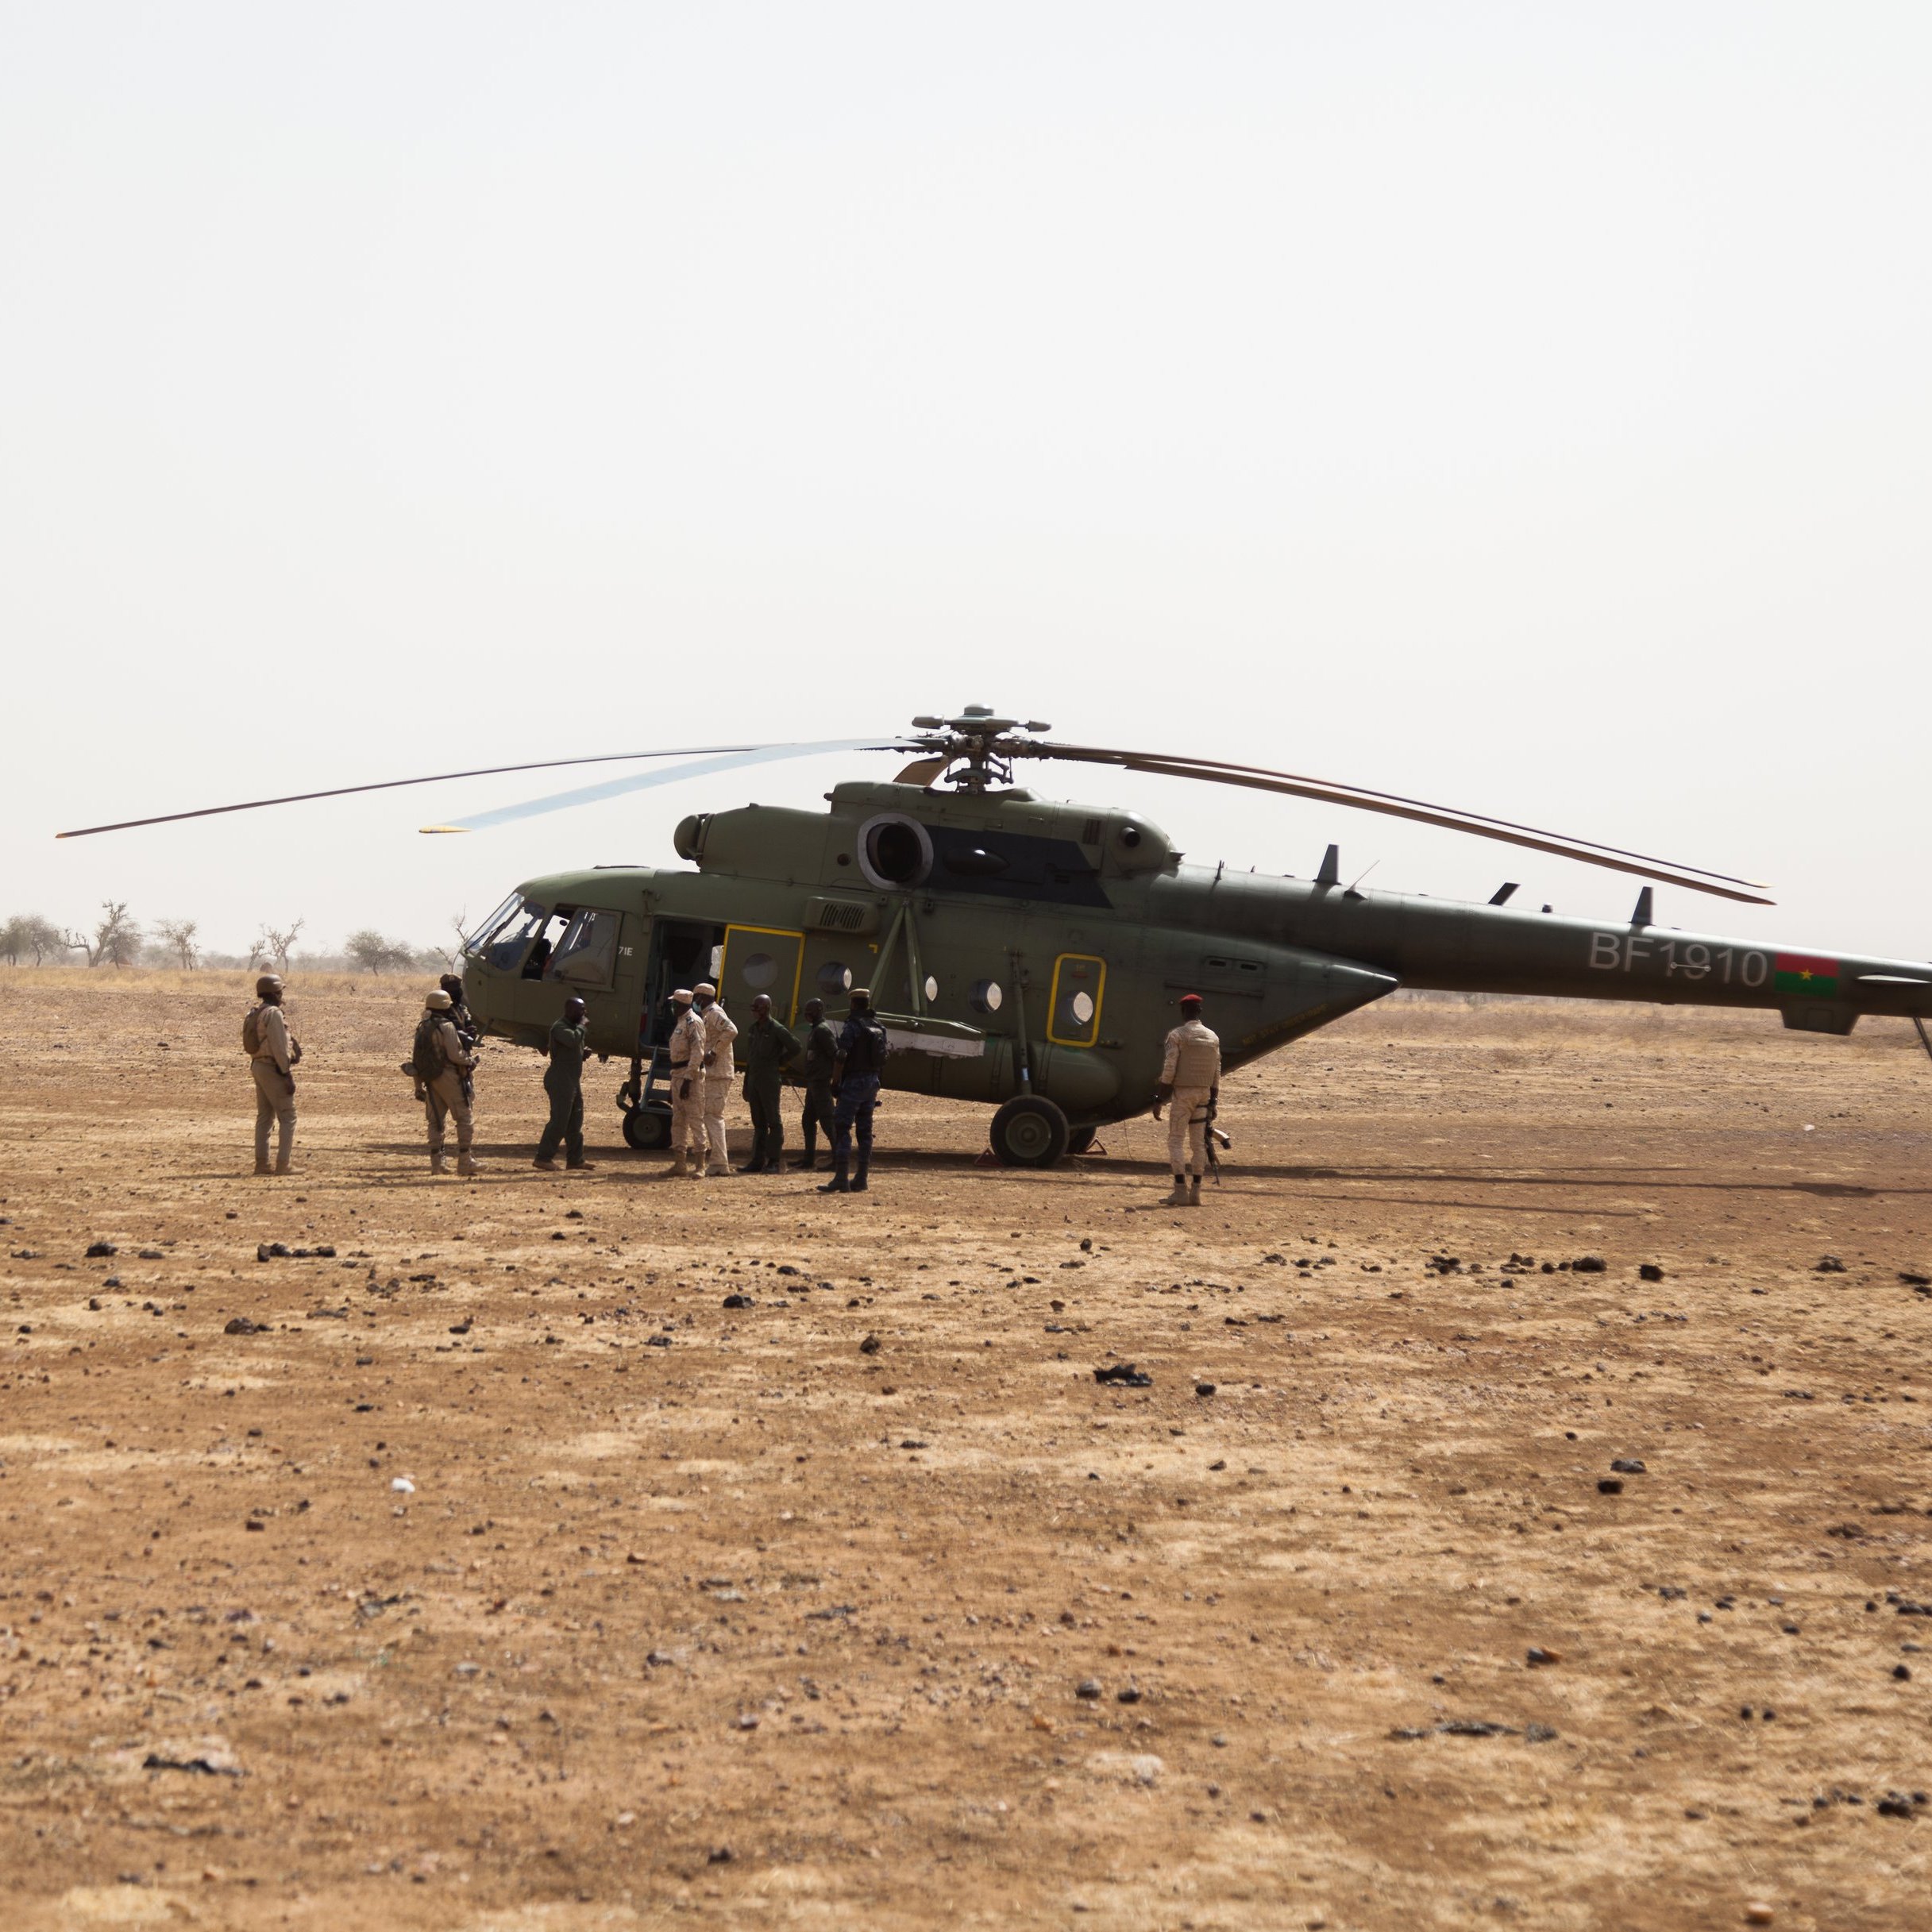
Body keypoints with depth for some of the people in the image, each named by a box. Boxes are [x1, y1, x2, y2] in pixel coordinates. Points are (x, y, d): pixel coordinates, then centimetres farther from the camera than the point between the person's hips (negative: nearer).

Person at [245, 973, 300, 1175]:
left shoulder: (254, 1013, 12)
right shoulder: (273, 1014, -17)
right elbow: (279, 1048, -20)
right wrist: (288, 1075, -18)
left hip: (258, 1066, 9)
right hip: (274, 1068, -9)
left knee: (264, 1116, 13)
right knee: (287, 1117, -5)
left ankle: (261, 1163, 13)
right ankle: (283, 1164, -8)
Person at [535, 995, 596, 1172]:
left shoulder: (574, 1026, 16)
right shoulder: (560, 1027, -14)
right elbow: (573, 1040, -33)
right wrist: (581, 1025, -17)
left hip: (573, 1081, 10)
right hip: (561, 1081, -10)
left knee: (575, 1122, 12)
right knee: (559, 1121, -11)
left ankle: (575, 1159, 17)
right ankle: (543, 1157, -7)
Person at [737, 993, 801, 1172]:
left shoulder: (777, 1030, -9)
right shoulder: (752, 1029, 14)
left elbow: (795, 1048, -8)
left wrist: (779, 1063, -2)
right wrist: (746, 1086, 16)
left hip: (770, 1081, -8)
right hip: (754, 1081, 8)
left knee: (773, 1122, -4)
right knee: (758, 1123, 10)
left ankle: (774, 1162, -3)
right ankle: (757, 1161, 12)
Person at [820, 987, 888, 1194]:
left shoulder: (852, 1027, -13)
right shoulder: (878, 1028, 10)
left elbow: (841, 1058, -19)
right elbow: (882, 1060, 14)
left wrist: (835, 1083, -11)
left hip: (853, 1082, -8)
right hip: (872, 1082, 8)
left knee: (842, 1129, -8)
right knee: (865, 1131, 10)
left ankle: (840, 1179, -14)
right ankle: (861, 1179, 11)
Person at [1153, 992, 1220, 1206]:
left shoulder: (1177, 1036, -9)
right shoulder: (1213, 1038, 8)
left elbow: (1169, 1070, -13)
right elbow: (1217, 1073, 10)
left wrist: (1159, 1100, -9)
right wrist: (1213, 1102, 16)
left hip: (1182, 1093, -5)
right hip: (1204, 1094, 5)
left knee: (1176, 1140, -2)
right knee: (1198, 1142, 9)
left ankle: (1181, 1191, -9)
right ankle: (1196, 1191, 8)